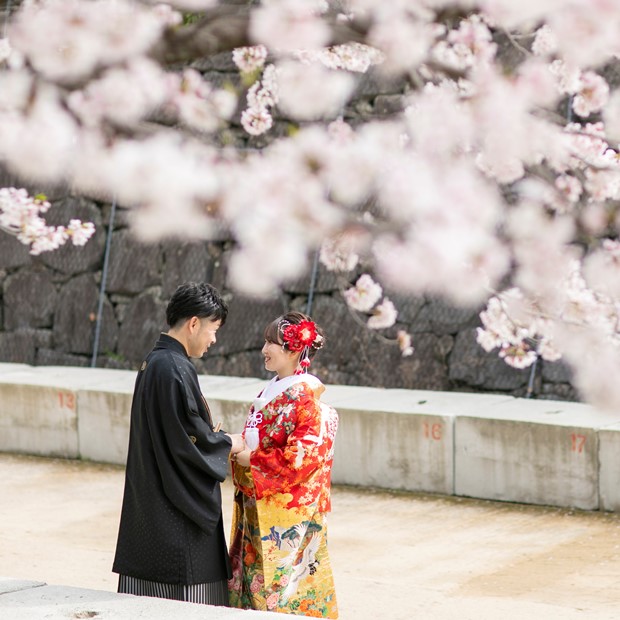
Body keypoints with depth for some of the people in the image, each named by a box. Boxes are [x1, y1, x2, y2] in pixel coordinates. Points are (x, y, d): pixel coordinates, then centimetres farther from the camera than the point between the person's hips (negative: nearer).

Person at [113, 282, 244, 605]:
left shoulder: (153, 363, 11)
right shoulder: (176, 369, -19)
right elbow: (189, 440, -20)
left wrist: (213, 435, 12)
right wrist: (228, 443, -4)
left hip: (151, 502, 10)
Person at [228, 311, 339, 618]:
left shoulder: (307, 399, -14)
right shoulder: (269, 393, 12)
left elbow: (300, 458, -20)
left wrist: (251, 460, -14)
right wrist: (238, 452, 2)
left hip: (288, 517, -8)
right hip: (256, 511, 8)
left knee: (278, 594, -3)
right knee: (249, 586, 10)